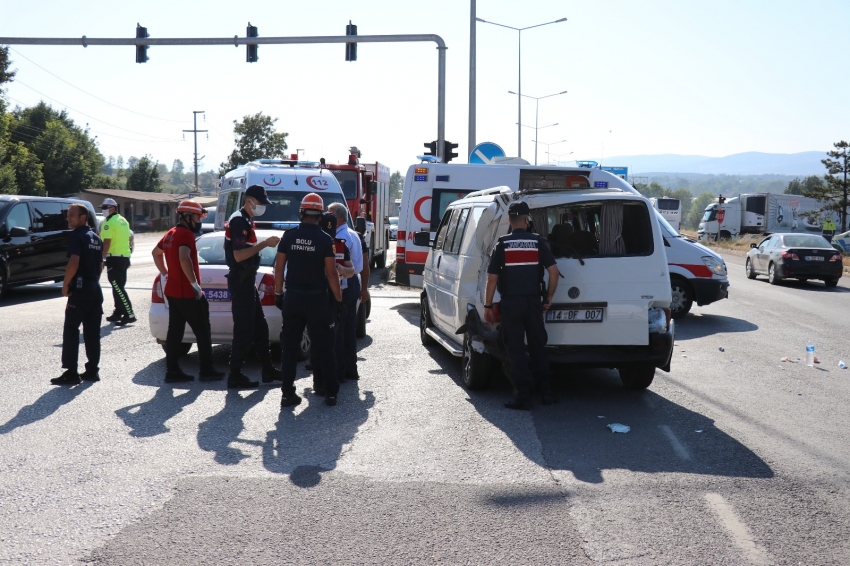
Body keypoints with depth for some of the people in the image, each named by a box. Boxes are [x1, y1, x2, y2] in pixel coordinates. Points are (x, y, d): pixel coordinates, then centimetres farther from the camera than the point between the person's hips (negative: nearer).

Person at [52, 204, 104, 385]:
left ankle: (71, 373, -6)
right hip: (95, 289, 8)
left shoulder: (77, 236, -11)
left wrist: (65, 285, -12)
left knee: (71, 331, -4)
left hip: (80, 289, -8)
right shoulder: (95, 237, 15)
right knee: (92, 332, 10)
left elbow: (74, 263, -21)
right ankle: (92, 370, 12)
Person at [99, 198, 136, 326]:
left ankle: (129, 315, -17)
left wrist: (102, 257, -16)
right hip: (125, 257, 10)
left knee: (117, 287, -11)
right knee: (119, 286, 17)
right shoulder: (123, 221, 16)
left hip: (114, 258, -10)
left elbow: (107, 242, -19)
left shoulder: (109, 223, -12)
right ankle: (118, 312, 23)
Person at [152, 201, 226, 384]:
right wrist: (195, 283, -24)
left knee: (175, 332, 9)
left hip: (172, 291, 9)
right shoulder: (186, 234, -15)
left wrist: (166, 274, 27)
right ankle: (206, 371, 6)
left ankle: (172, 371, 9)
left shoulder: (170, 234, 15)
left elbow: (156, 253, 31)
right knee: (202, 332, 1)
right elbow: (184, 259, -31)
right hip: (188, 294, -9)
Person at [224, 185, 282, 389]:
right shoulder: (239, 221, -16)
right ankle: (235, 376, 0)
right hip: (240, 281, -11)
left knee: (259, 327, 14)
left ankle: (268, 370, 21)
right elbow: (238, 255, -24)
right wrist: (264, 244, -23)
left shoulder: (245, 220, 16)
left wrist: (265, 244, 14)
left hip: (246, 280, 11)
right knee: (243, 330, -6)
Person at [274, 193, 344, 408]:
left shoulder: (289, 236, -1)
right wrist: (339, 300, -1)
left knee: (289, 347, 8)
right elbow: (331, 273, -8)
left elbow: (279, 267, 2)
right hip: (317, 298, -2)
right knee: (324, 348, 8)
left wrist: (278, 293, 13)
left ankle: (287, 393, 7)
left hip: (293, 297, 2)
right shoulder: (325, 239, -8)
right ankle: (331, 393, 9)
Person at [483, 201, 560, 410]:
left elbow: (492, 278, -6)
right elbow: (554, 271, -4)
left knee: (516, 350, 3)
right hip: (533, 302, 2)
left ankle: (523, 396, 2)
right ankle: (546, 392, 16)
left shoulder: (502, 244, -4)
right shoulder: (538, 242, 1)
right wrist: (549, 298, 7)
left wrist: (487, 306, 1)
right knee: (538, 347, 13)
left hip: (511, 303, -2)